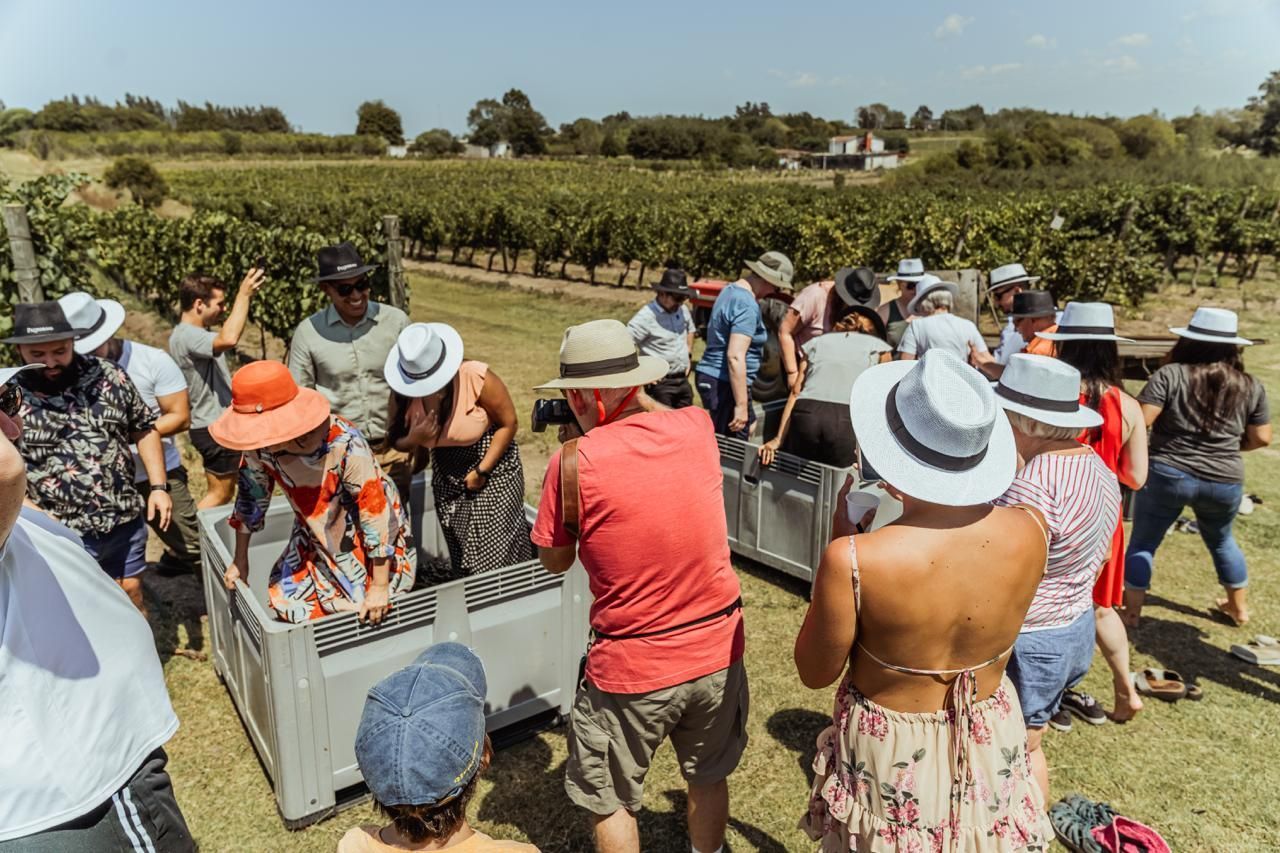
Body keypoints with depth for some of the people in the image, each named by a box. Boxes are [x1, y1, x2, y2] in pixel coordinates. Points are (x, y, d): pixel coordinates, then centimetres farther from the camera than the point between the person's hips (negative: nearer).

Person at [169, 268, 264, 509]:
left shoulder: (196, 332, 8)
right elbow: (229, 339, -43)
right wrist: (243, 295, -37)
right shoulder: (186, 336, -25)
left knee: (220, 493, 20)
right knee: (219, 494, 3)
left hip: (219, 425, 10)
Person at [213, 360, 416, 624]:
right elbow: (251, 494, -1)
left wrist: (380, 587, -24)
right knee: (287, 603, -2)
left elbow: (376, 511, -29)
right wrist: (240, 560, 7)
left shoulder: (345, 445, -35)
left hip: (367, 541, -5)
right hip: (315, 539, 5)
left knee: (371, 616, -9)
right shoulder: (260, 442, -19)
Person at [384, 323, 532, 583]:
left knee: (495, 556, -6)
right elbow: (396, 441, 1)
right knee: (461, 562, 12)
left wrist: (481, 471, -17)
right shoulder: (402, 392, -12)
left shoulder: (477, 377, -24)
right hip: (446, 478, 5)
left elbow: (508, 423, -14)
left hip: (493, 466, -4)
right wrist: (414, 439, -23)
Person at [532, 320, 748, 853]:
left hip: (631, 667, -4)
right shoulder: (698, 426, -8)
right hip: (718, 650, 4)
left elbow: (554, 562, -3)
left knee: (609, 801, 21)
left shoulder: (574, 463, -19)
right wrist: (635, 398, 16)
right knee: (709, 778, 28)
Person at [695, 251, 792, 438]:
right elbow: (735, 356, -27)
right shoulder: (748, 306, -20)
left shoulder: (730, 290, 12)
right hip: (726, 383, -10)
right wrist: (741, 405, -26)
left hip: (709, 376, 10)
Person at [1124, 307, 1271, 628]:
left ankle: (1132, 613, 12)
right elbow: (1261, 438, 5)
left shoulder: (1170, 375, -9)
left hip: (1167, 474, -4)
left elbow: (1139, 421, -16)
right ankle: (1239, 608, 41)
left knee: (1142, 543, 10)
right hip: (1224, 481, 4)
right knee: (1221, 541, 28)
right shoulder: (1251, 387, 2)